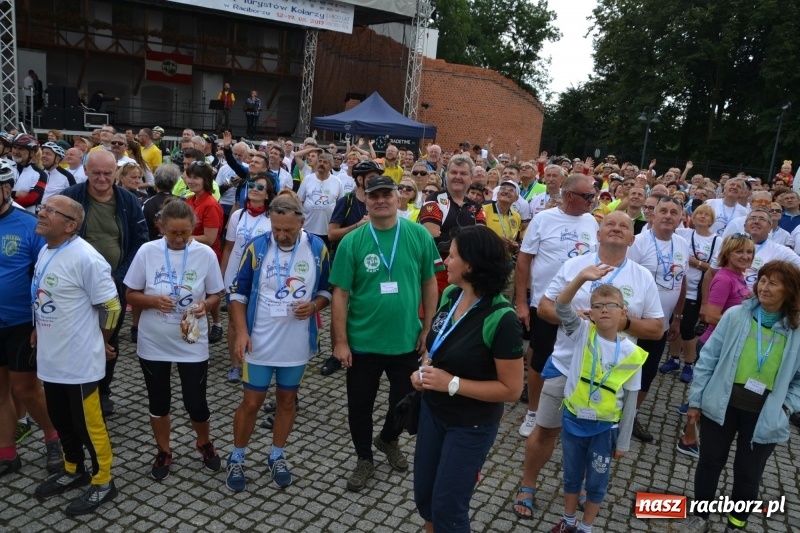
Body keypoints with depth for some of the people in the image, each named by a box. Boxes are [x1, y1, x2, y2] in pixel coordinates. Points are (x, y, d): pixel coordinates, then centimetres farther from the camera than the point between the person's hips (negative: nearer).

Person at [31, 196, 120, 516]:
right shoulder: (46, 251, 7)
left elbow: (110, 306, -18)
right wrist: (40, 331, 15)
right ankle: (73, 471, 41)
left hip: (78, 361, -9)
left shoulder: (85, 258, -22)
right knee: (61, 420, 22)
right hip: (50, 357, 9)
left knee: (88, 423, 5)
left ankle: (102, 483, 22)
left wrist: (98, 342, -5)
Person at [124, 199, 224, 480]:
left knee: (196, 402, 6)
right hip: (153, 343, 1)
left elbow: (215, 295, 1)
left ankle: (204, 443, 37)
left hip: (192, 344, -1)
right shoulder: (147, 251, -9)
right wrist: (154, 301, -22)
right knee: (158, 401, 16)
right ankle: (163, 451, 38)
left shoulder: (206, 254, -9)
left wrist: (205, 304, -21)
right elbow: (131, 295, -2)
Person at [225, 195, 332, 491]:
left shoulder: (317, 248, -6)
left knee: (287, 400, 15)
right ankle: (236, 459, 27)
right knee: (252, 402, 8)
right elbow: (239, 293, -4)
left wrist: (314, 305, -16)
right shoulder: (256, 247, -9)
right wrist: (241, 332, -13)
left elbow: (327, 290, 5)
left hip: (297, 344, 2)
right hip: (259, 343, -1)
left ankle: (277, 457, 33)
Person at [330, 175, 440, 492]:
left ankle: (389, 440, 50)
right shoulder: (352, 242, -9)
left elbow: (429, 284, 2)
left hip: (407, 341, 1)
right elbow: (340, 294, -7)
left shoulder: (419, 236, -6)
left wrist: (427, 329, 2)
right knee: (360, 406, 13)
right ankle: (364, 459, 38)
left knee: (405, 402, 19)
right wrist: (340, 342, -8)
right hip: (363, 343, -1)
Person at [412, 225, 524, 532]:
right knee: (423, 495, 20)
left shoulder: (500, 319, -27)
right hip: (432, 410, 7)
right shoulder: (450, 295, -6)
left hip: (471, 425, -6)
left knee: (446, 506, 9)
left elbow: (511, 389, -21)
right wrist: (425, 369, -7)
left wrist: (452, 383, -25)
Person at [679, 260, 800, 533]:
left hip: (764, 415, 0)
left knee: (749, 473, 15)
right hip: (722, 405, 0)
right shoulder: (735, 315, -7)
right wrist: (696, 399, -2)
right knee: (710, 463, 14)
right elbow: (709, 358, -3)